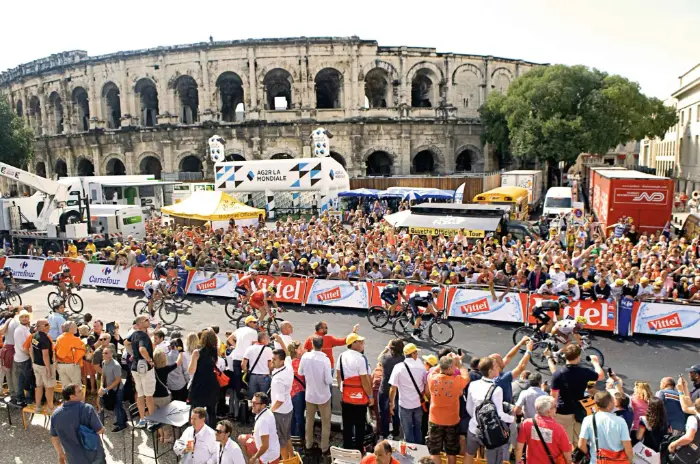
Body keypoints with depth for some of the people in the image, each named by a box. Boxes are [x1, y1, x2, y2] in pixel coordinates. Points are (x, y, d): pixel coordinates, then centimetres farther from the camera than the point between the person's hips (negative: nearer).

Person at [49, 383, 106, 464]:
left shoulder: (56, 414, -9)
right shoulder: (87, 408, -25)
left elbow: (54, 437, 4)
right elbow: (100, 431, -20)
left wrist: (60, 453, 19)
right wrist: (102, 429, 3)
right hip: (93, 455, -4)